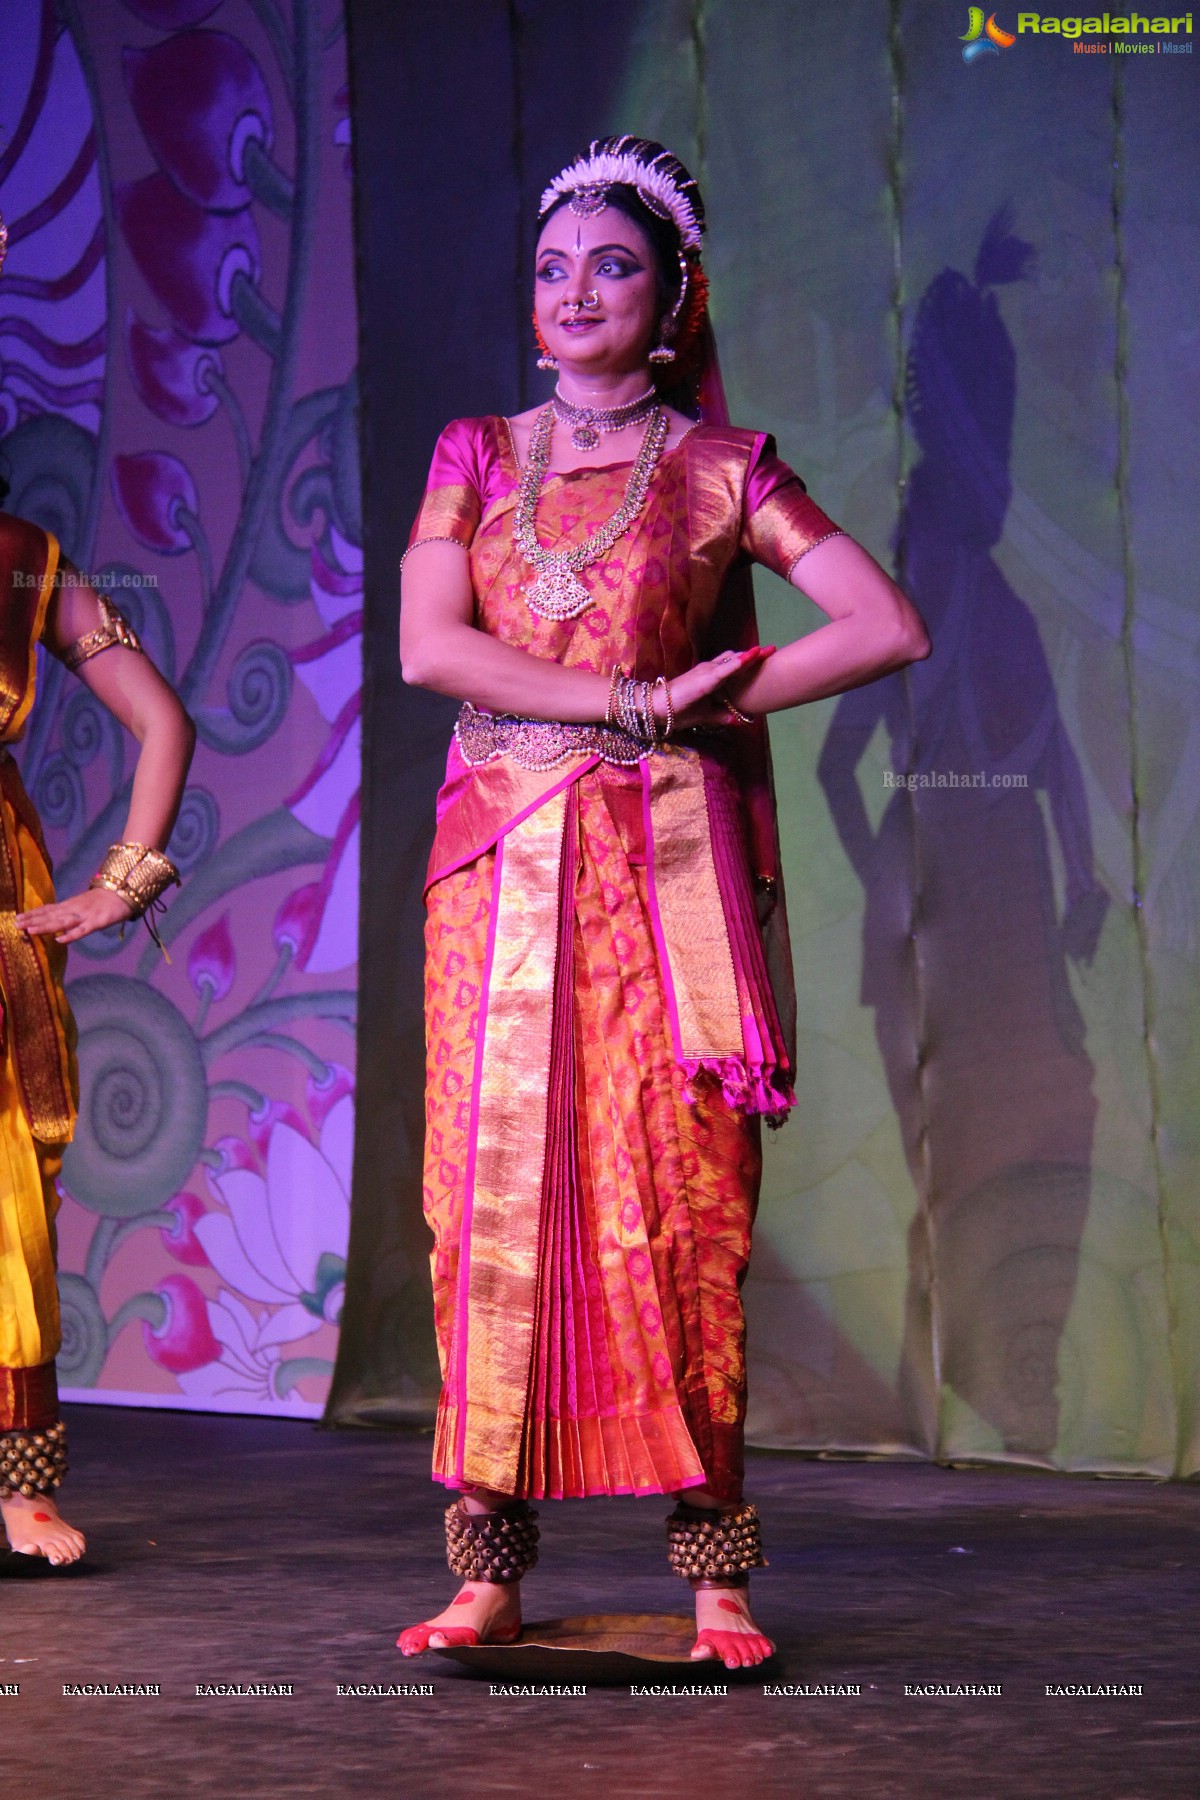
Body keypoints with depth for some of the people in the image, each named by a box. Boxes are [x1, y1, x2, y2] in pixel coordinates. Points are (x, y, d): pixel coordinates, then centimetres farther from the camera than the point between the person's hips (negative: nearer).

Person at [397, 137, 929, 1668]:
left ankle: (716, 1578, -2)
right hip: (505, 862, 2)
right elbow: (428, 646, -3)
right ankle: (488, 1571, 1)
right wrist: (637, 700, -9)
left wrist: (718, 706, -5)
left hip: (666, 870, -2)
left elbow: (889, 630, -1)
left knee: (677, 1209, -5)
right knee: (498, 1201, -2)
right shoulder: (479, 457, 12)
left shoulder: (721, 469, 6)